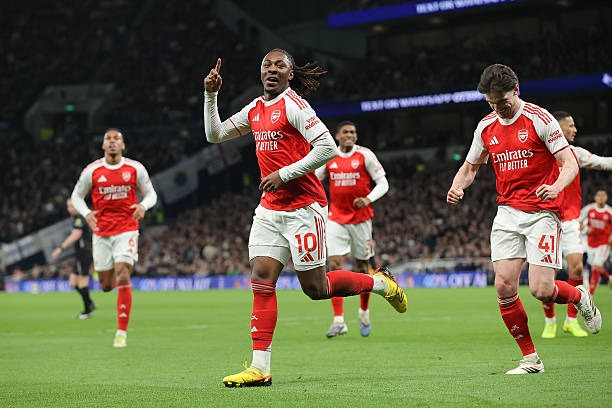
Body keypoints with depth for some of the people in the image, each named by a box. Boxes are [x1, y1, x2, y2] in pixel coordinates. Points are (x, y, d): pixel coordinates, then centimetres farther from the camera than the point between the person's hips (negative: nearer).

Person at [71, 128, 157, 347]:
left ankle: (122, 332, -13)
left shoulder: (135, 169, 0)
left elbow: (151, 194, 9)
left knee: (123, 278, -17)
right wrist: (86, 213, -10)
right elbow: (76, 196, 10)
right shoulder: (92, 171, 0)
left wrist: (143, 205, -14)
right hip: (101, 232, 2)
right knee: (106, 286, 5)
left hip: (127, 230, -2)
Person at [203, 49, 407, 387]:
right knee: (262, 280, -6)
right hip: (269, 209, 7)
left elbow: (327, 148, -18)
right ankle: (260, 368, -8)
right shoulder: (255, 109, 13)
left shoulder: (293, 104, -11)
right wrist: (211, 95, 8)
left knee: (315, 288, -1)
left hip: (303, 206, -7)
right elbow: (214, 134, 21)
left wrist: (284, 174, -18)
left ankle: (381, 283, 24)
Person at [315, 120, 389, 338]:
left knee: (362, 266, 8)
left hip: (361, 218, -1)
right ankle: (338, 320, -13)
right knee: (334, 264, -11)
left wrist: (368, 199, -20)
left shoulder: (365, 155, -5)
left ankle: (364, 313, 30)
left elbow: (383, 183, -4)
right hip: (336, 218, 1)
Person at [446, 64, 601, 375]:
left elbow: (570, 164, -10)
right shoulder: (486, 127, 8)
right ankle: (530, 358, 3)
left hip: (542, 212, -5)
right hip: (507, 213, 5)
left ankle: (580, 297, 23)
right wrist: (457, 186, -1)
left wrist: (556, 187, -30)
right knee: (504, 285, -9)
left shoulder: (539, 119, -8)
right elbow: (470, 167, 21)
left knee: (540, 290, -13)